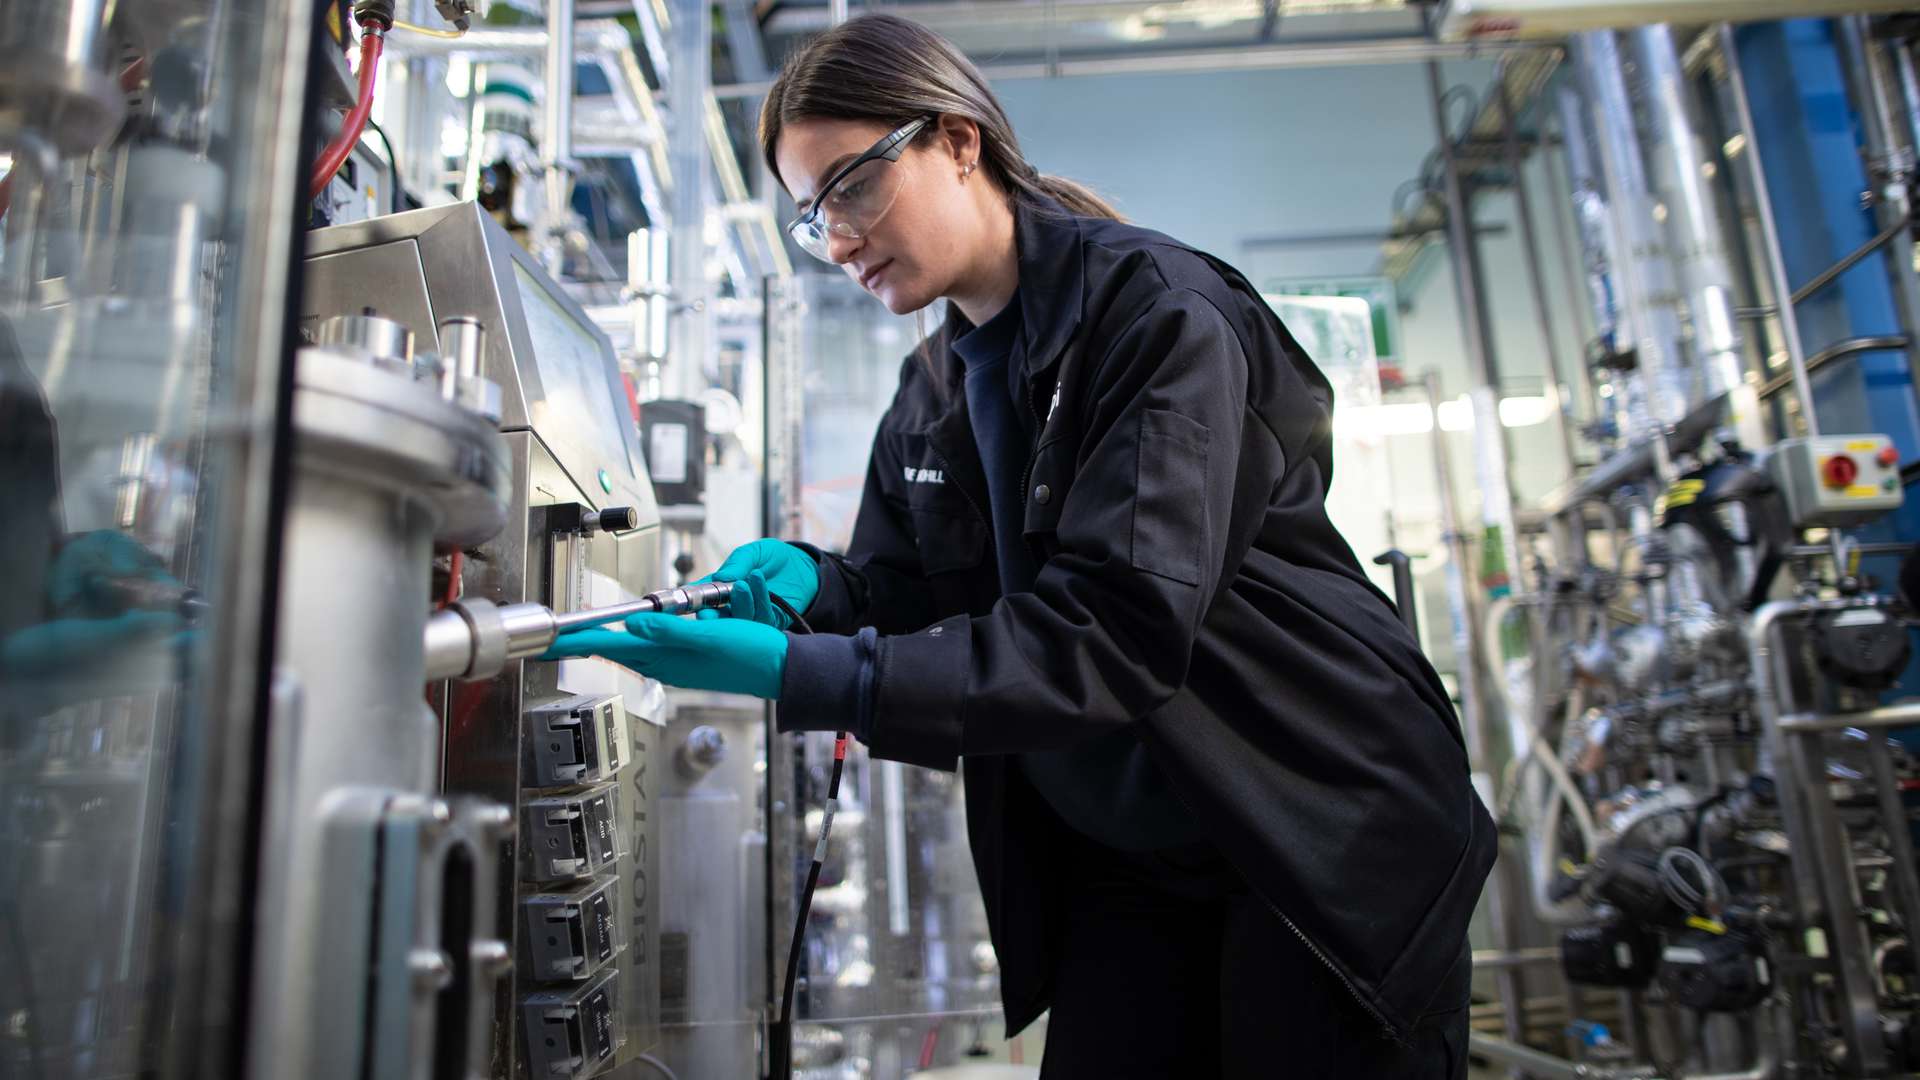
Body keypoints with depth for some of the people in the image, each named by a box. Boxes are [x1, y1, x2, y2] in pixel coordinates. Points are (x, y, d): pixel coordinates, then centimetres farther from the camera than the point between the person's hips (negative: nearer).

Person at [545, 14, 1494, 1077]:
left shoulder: (1160, 315, -19)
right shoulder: (931, 398, 5)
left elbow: (1114, 631, -28)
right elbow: (901, 593, 10)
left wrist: (794, 673, -33)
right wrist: (809, 582, -14)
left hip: (1324, 841, -5)